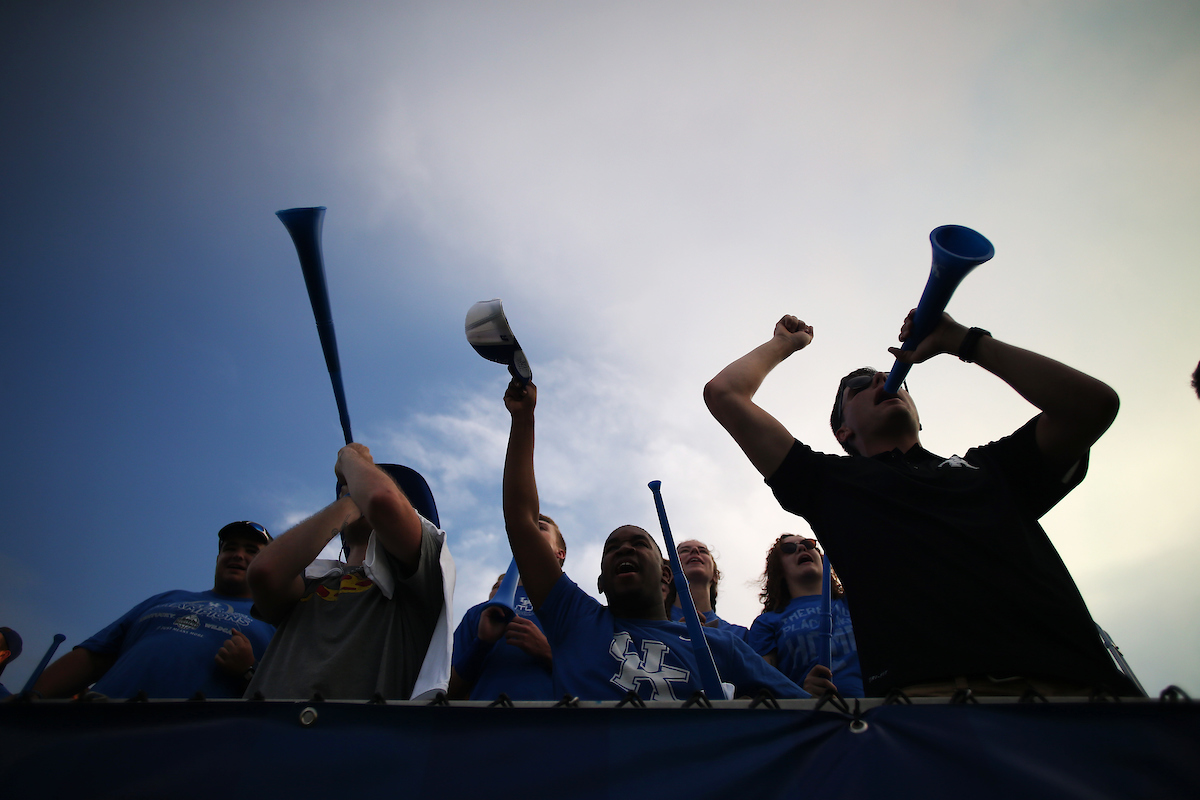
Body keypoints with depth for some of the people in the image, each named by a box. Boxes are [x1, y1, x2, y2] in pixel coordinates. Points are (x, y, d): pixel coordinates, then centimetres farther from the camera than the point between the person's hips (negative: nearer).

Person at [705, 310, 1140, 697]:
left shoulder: (988, 468, 29)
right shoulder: (831, 480, 23)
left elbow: (1094, 402, 19)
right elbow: (724, 394, 20)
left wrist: (961, 340, 23)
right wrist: (784, 344, 37)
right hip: (925, 684, -3)